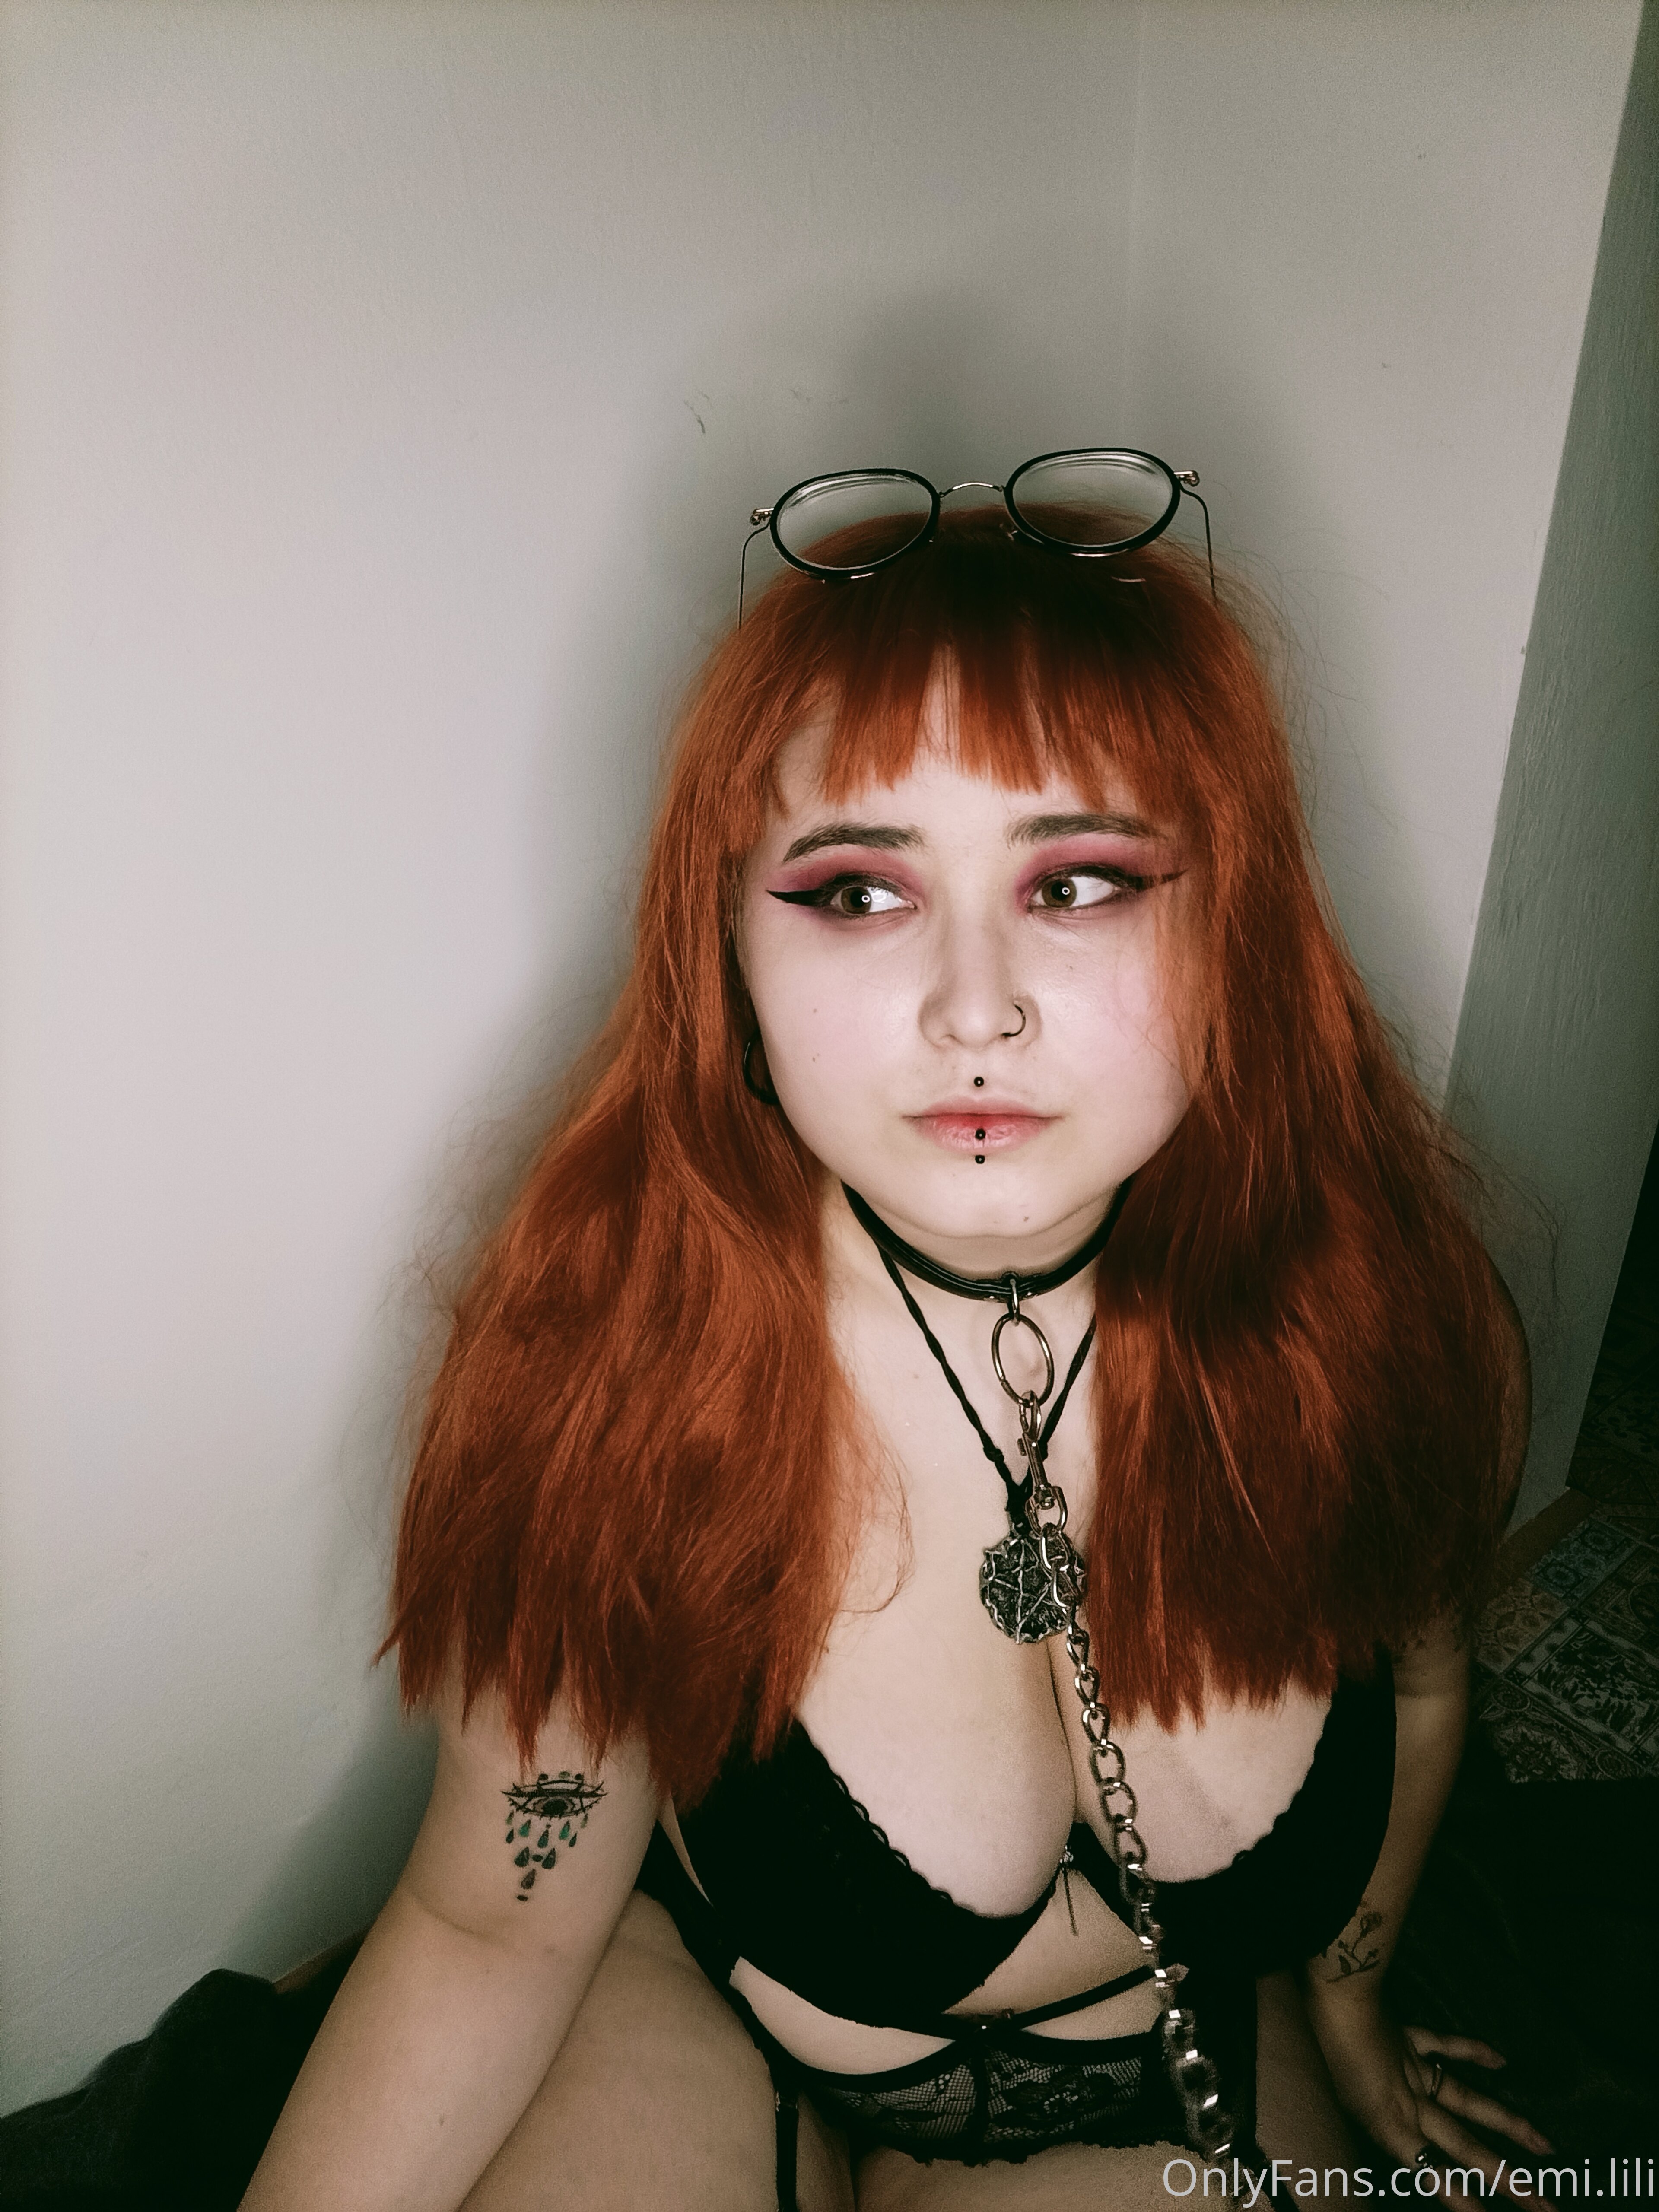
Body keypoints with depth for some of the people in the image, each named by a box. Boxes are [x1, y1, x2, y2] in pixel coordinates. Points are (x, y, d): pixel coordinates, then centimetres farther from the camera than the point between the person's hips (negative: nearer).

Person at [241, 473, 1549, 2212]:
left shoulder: (1365, 1302, -23)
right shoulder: (619, 1338, -29)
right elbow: (492, 1930, -15)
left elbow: (1409, 1677, -2)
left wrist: (1343, 1999, 15)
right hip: (711, 2023, -1)